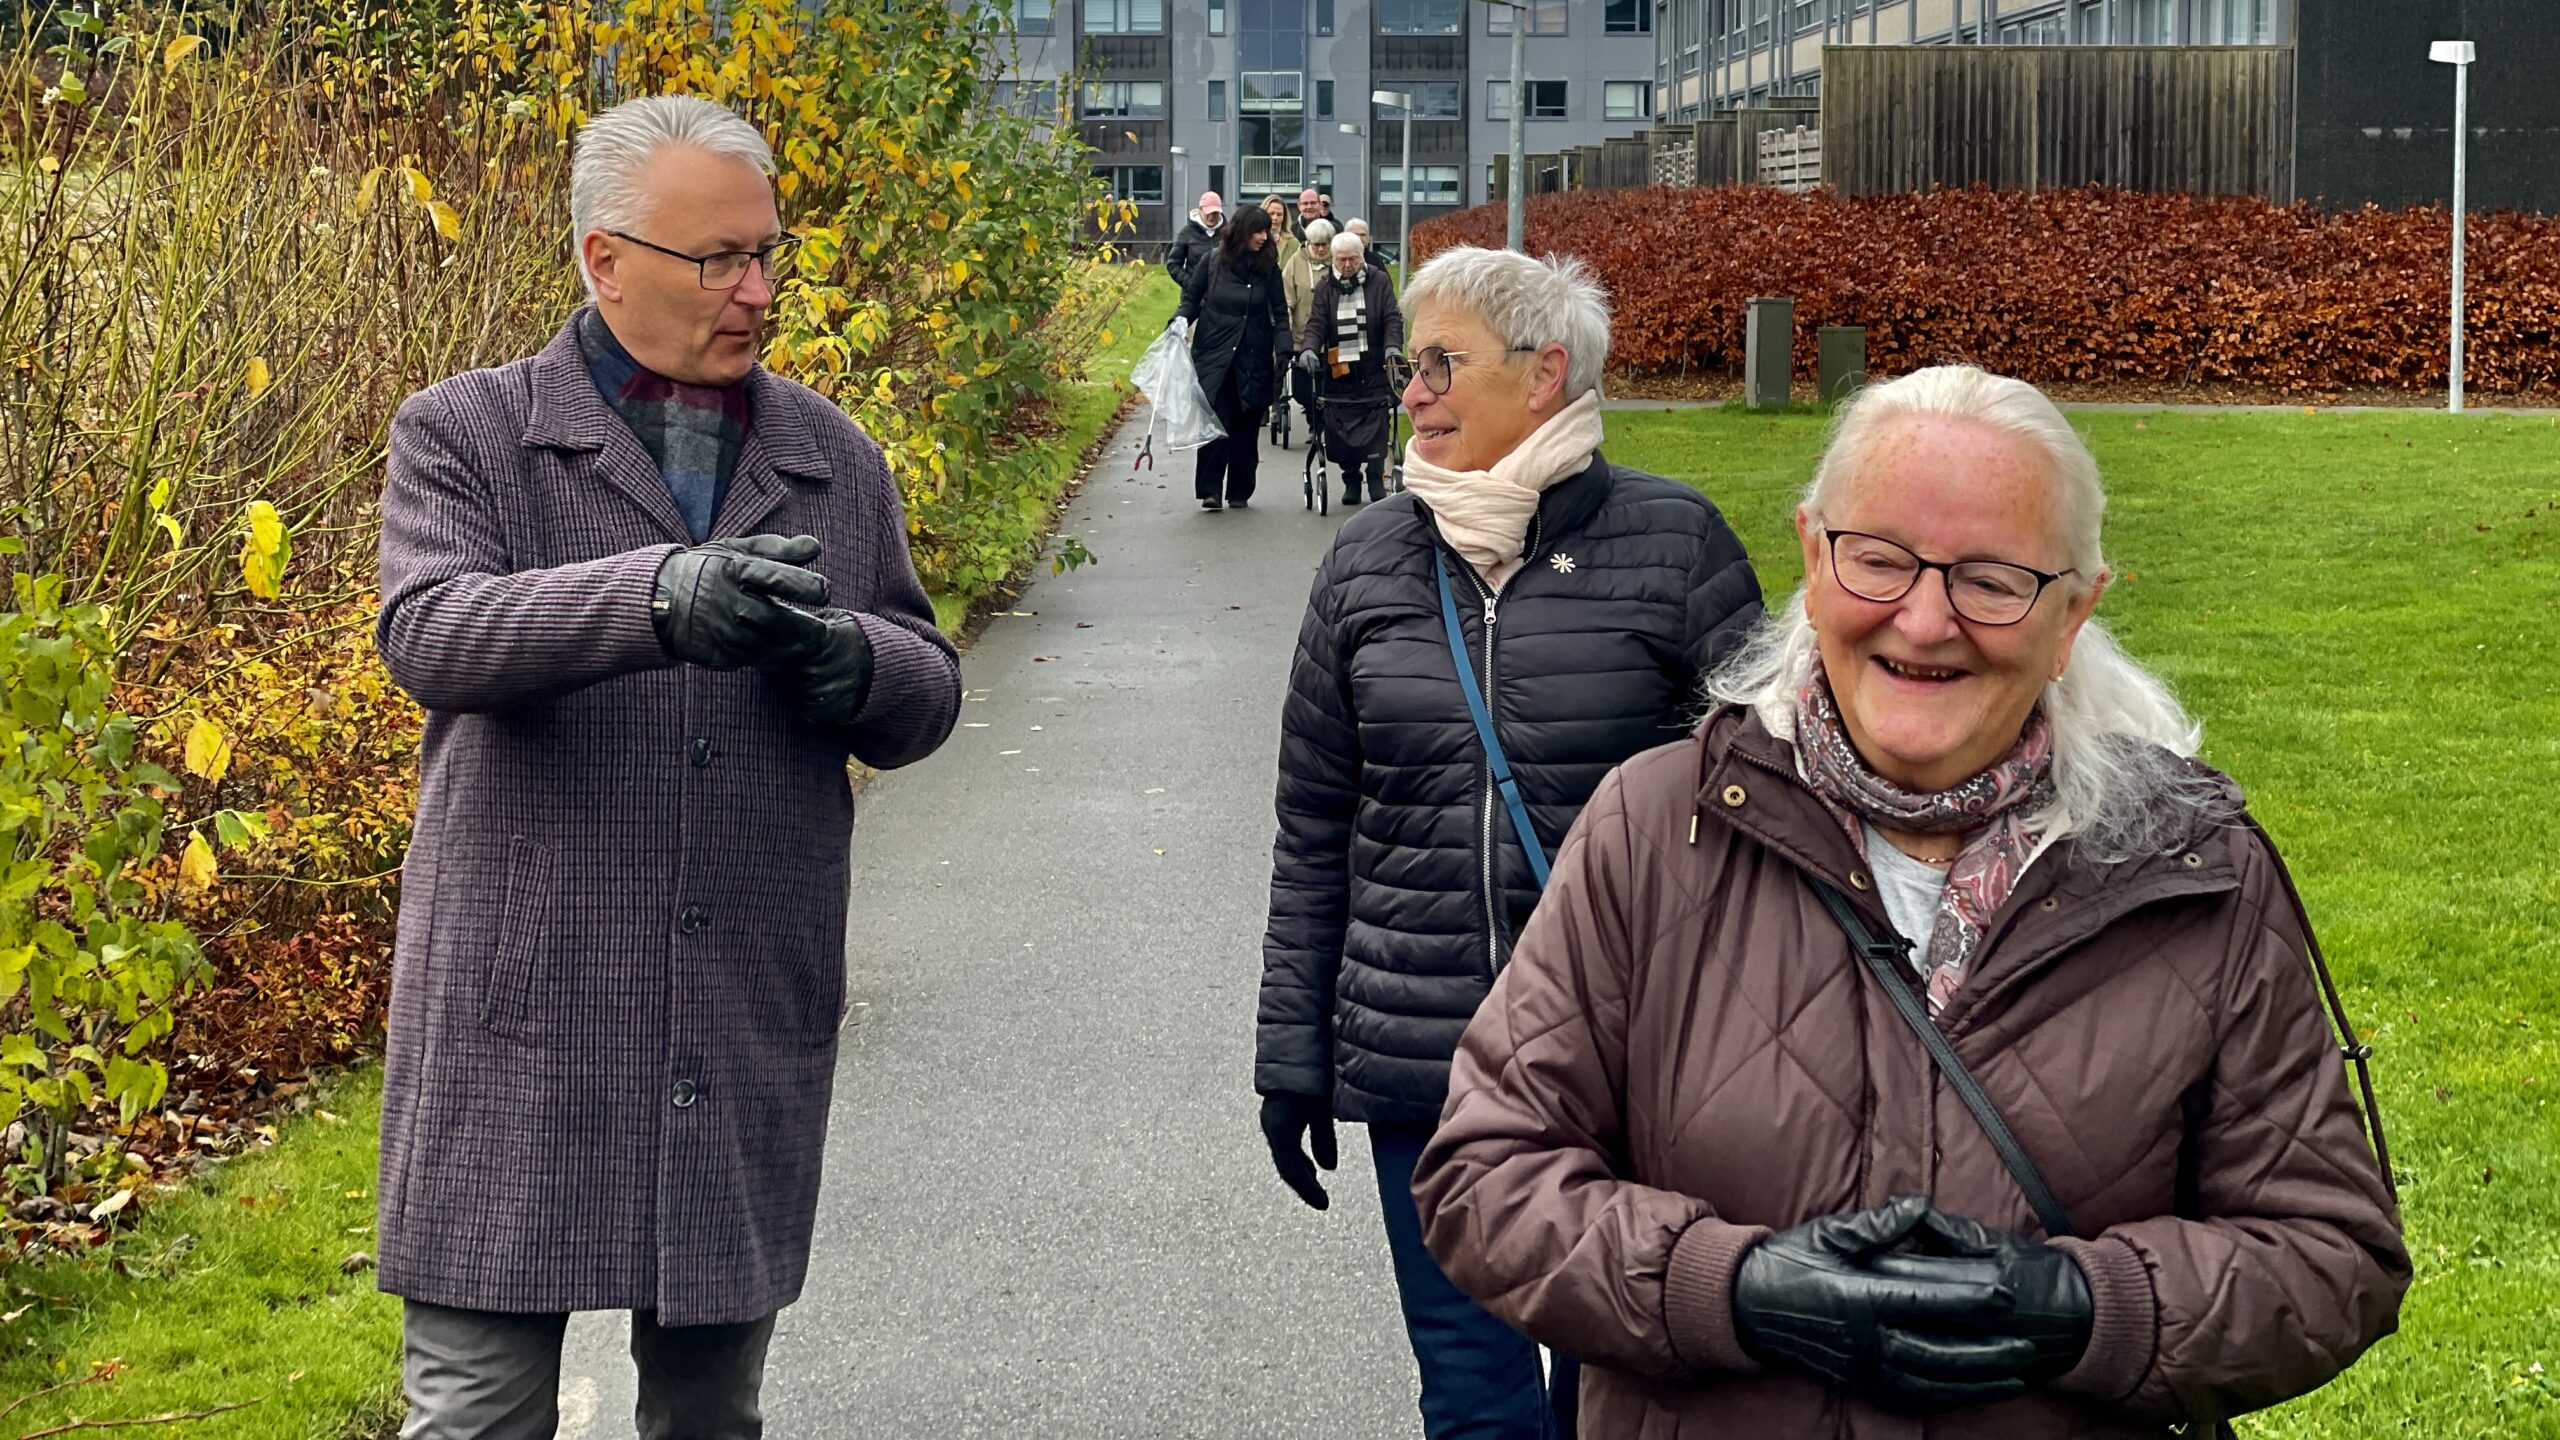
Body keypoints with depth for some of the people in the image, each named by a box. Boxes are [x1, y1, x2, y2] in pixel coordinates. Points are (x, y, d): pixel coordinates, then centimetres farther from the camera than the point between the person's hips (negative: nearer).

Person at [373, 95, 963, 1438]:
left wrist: (849, 662, -12)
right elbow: (426, 633, -18)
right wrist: (659, 597, -35)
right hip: (521, 1033, -3)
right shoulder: (464, 434, 0)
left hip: (753, 1034, 4)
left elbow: (927, 694, 14)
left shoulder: (832, 459, 12)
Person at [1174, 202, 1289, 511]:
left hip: (1253, 359, 1)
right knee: (1215, 423, -9)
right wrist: (1180, 321, -9)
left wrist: (1283, 350, -7)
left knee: (1246, 426, 4)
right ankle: (1210, 490, -6)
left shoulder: (1268, 269, 4)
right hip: (1213, 355, -1)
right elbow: (1191, 299, 10)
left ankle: (1239, 491, 15)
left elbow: (1280, 313, 6)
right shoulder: (1212, 263, 1)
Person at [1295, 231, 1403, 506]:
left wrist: (1392, 346, -18)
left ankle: (1376, 477, -4)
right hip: (1339, 370, 2)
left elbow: (1392, 319, 0)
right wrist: (1308, 349, -19)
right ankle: (1351, 479, 12)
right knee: (1341, 428, -1)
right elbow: (1316, 324, 1)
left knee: (1377, 423, -10)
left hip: (1373, 369, -2)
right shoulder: (1325, 287, 8)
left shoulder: (1379, 281, 3)